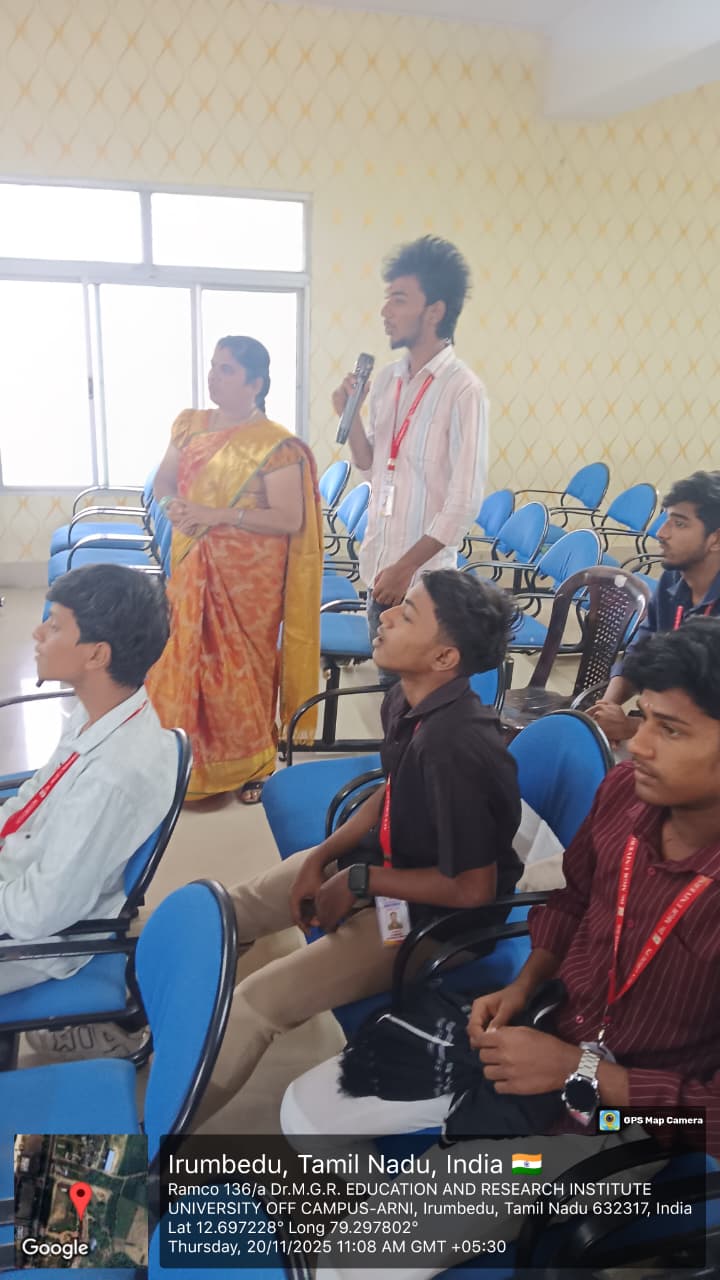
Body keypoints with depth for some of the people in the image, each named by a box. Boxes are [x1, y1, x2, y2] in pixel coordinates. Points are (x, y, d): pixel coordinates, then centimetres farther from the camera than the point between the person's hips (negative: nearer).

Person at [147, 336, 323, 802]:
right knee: (187, 660, 10)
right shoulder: (190, 425, 7)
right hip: (192, 568, 5)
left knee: (243, 665, 4)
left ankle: (252, 765, 22)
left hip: (248, 575, -5)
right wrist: (173, 506, -9)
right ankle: (189, 763, 27)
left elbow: (290, 519, -16)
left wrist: (218, 514, -22)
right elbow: (162, 483, 15)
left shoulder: (275, 444, -12)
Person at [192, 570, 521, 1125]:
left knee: (253, 1002, -14)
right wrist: (324, 855, -2)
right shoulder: (406, 702, -9)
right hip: (383, 860, 9)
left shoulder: (458, 747, -35)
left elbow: (474, 888, -27)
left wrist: (359, 882, -18)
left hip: (427, 914, -8)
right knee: (224, 911, 15)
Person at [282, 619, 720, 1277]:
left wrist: (577, 1071, -20)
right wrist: (521, 988, -1)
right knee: (307, 1109, 6)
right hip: (540, 1027, 6)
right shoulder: (627, 789, -12)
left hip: (624, 1102, -6)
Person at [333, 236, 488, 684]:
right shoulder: (387, 379, 8)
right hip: (379, 567, 7)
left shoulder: (463, 390, -13)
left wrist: (406, 567, -15)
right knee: (389, 680, 15)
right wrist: (350, 416, 0)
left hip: (425, 576, -6)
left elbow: (465, 501, -16)